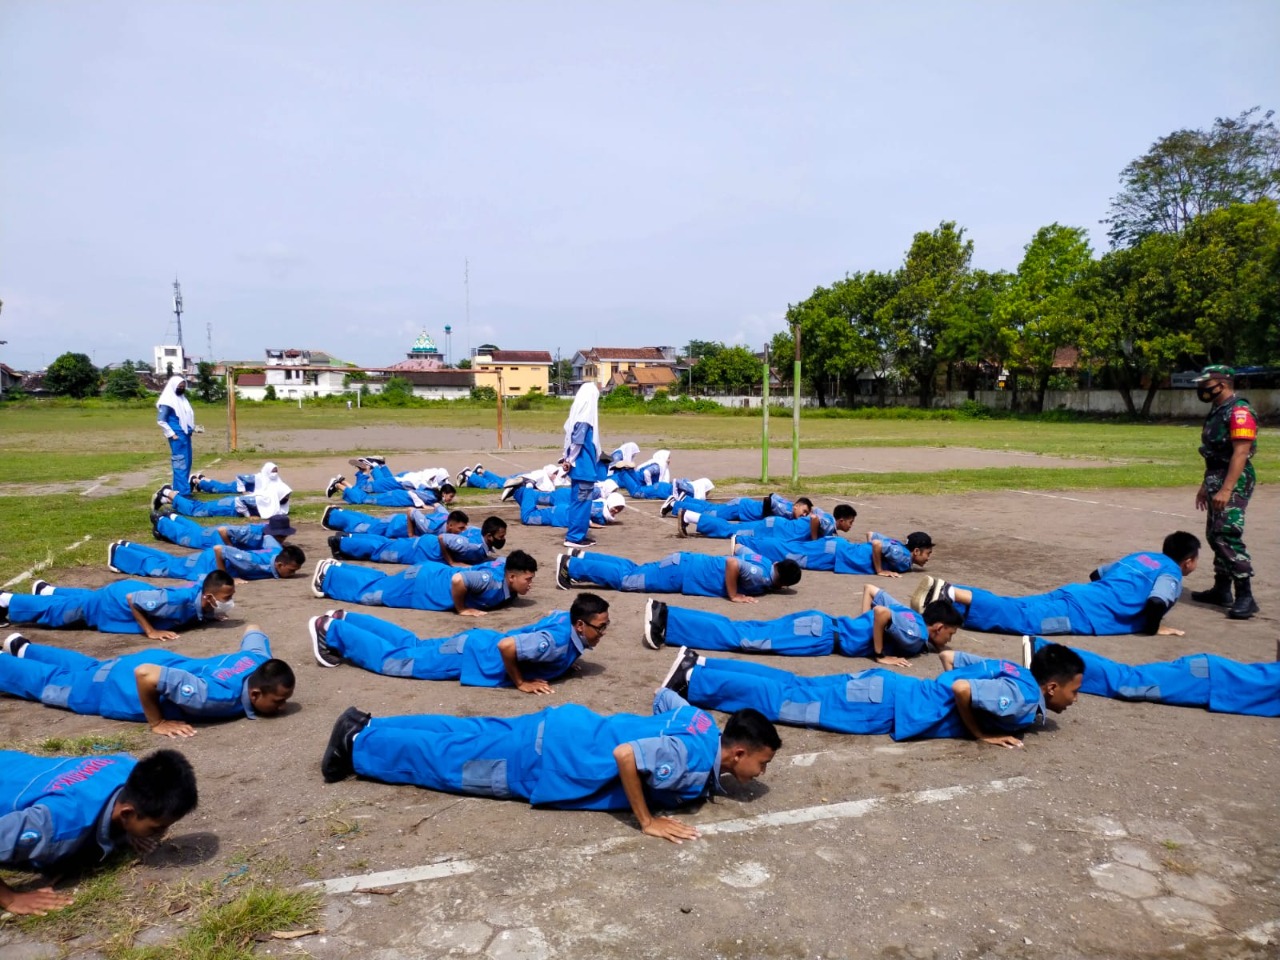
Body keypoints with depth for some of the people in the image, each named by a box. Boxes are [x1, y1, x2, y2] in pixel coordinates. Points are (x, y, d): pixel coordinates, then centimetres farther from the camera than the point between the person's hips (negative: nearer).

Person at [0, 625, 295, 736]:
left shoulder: (260, 661, -22)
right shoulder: (221, 696, -45)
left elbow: (252, 628, 2)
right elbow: (144, 675, -45)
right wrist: (157, 723, -33)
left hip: (162, 661, 7)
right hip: (124, 686, -7)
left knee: (88, 668, 34)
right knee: (51, 682, 20)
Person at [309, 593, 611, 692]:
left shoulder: (566, 620, -4)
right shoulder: (557, 643, -33)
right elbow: (506, 645, -44)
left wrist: (561, 662, 13)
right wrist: (521, 683, -28)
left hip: (480, 645, 8)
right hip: (471, 654, -8)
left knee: (411, 645, 21)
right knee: (394, 658, 3)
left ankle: (343, 620, 31)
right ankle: (328, 630, 14)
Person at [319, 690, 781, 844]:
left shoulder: (702, 724, 1)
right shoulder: (697, 762, -25)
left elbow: (664, 695, 20)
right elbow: (625, 753, -39)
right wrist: (647, 821, -27)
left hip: (565, 731, 8)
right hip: (552, 757, -8)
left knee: (470, 737, 16)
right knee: (453, 759, 5)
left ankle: (365, 728, 26)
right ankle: (355, 744, 17)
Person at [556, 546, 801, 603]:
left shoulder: (764, 562, 7)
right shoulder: (762, 576, -21)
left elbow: (741, 551, 26)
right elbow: (732, 563, -38)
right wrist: (734, 595, -25)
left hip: (687, 563, 8)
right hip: (683, 572, -8)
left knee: (633, 570, 16)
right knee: (627, 580, -5)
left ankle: (581, 559, 20)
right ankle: (570, 565, -1)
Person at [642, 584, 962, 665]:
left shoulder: (909, 614, 18)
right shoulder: (915, 636, -9)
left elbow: (870, 588, 26)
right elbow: (881, 611, -27)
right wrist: (880, 654, -15)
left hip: (820, 624, 8)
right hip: (820, 635, -8)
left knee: (746, 632, 1)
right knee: (747, 638, -13)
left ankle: (665, 615, -5)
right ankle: (666, 621, -18)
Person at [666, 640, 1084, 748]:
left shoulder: (1010, 671, 14)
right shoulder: (1022, 699, -14)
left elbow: (949, 656, 24)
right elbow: (961, 687, -31)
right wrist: (979, 732, -15)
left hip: (887, 689, 8)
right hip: (887, 706, -8)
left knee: (794, 688, 8)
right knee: (785, 701, -8)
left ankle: (699, 664, 8)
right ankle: (691, 680, -8)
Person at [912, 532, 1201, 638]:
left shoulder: (1142, 556, 30)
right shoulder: (1172, 576, 6)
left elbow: (1096, 574, 34)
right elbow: (1155, 603, -15)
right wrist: (1153, 628, 4)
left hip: (1077, 595, 8)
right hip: (1085, 613, -8)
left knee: (1011, 607, -5)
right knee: (1020, 616, -22)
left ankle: (945, 592, -22)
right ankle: (950, 593, -39)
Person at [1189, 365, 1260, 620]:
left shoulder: (1239, 411, -15)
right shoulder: (1216, 411, 16)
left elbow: (1240, 454, -23)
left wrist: (1226, 490, -27)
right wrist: (1206, 485, 23)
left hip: (1234, 483, -10)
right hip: (1216, 481, 10)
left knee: (1228, 537, -14)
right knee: (1215, 536, 14)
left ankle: (1245, 597, -12)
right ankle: (1221, 590, 24)